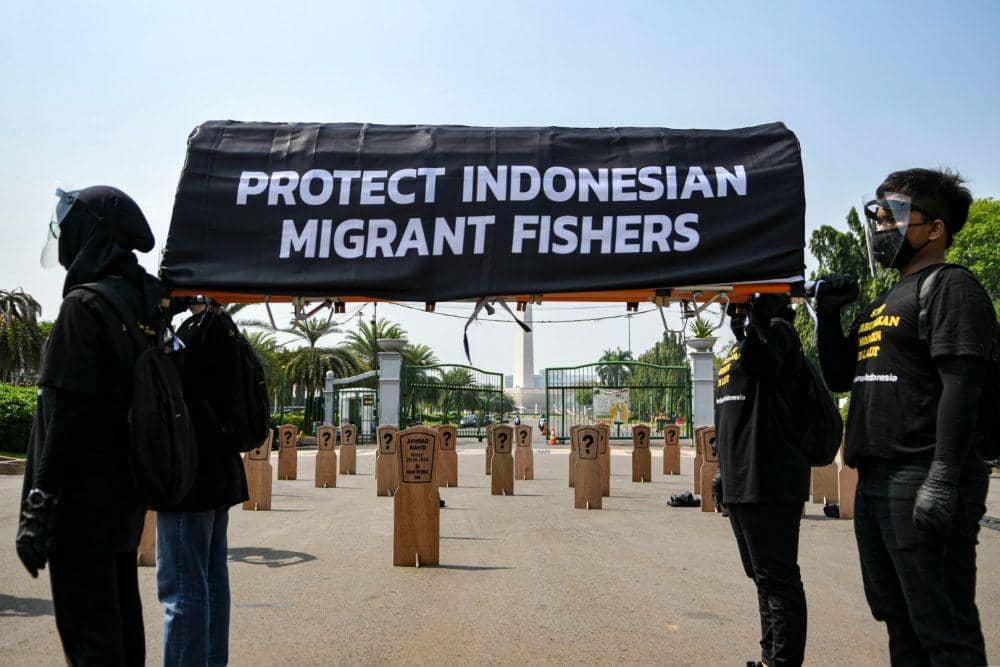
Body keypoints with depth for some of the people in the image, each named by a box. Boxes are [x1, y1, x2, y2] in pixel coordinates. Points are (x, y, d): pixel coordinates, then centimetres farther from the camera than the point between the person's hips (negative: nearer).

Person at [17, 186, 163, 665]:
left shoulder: (85, 306, -15)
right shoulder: (145, 303, 10)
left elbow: (68, 414, -19)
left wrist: (39, 506, -17)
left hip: (86, 493, -9)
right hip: (127, 491, 9)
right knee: (122, 616, 18)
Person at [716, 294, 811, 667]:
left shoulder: (777, 331, -7)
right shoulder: (740, 346, 21)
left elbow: (762, 361, -33)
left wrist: (759, 316, -34)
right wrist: (725, 472, 24)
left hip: (770, 483, -10)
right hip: (741, 484, 10)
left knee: (777, 578, -5)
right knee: (762, 576, 17)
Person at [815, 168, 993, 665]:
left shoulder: (950, 288, -6)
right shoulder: (882, 303, 21)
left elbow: (961, 387, -16)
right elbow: (840, 378, 23)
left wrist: (943, 478, -24)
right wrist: (828, 315, 10)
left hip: (922, 479, -9)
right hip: (874, 481, 9)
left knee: (941, 627, -4)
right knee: (898, 618, 16)